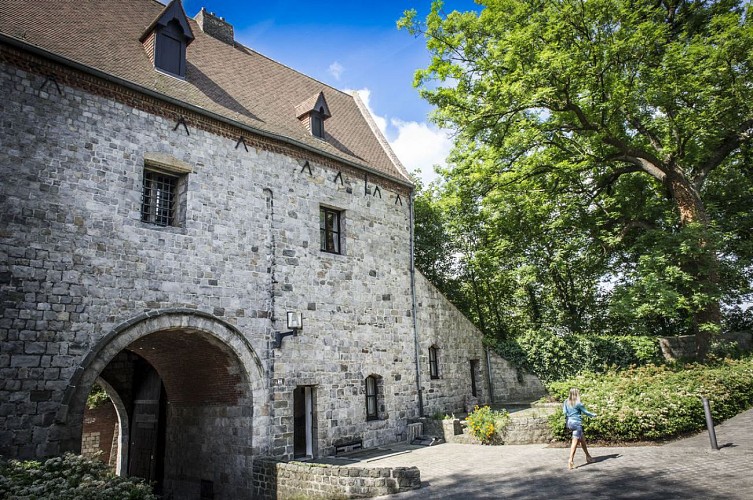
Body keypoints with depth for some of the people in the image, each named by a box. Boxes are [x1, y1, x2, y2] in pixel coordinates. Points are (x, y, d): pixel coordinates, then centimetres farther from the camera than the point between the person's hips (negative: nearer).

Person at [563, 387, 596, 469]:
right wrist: (593, 415, 15)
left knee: (582, 439, 23)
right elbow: (585, 412, -2)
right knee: (575, 441, -6)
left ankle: (588, 456, 36)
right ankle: (570, 461, -13)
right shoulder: (578, 403, -13)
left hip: (569, 422, 7)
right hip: (577, 423, -7)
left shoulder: (566, 402, 3)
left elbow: (564, 412, 3)